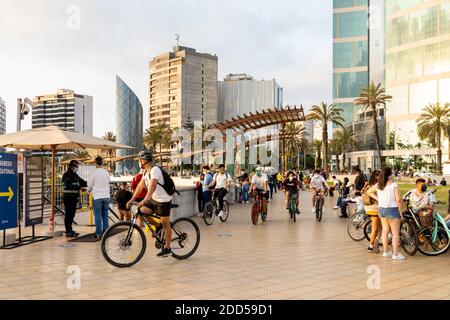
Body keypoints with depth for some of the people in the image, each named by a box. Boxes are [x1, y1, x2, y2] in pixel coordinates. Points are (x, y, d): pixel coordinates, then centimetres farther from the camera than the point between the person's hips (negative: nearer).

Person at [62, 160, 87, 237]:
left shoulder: (75, 175, 16)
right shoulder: (66, 175, -13)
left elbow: (81, 182, 13)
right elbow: (69, 186, -25)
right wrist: (80, 188, -29)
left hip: (74, 198, 9)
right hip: (68, 198, -9)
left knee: (72, 214, 14)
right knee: (68, 214, -5)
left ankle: (70, 230, 23)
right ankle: (68, 232, -1)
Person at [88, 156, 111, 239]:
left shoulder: (93, 173, -10)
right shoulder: (107, 173, 3)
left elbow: (89, 186, 0)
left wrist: (90, 190, 21)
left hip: (97, 197, -4)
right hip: (106, 196, 4)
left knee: (98, 216, 0)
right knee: (105, 215, 10)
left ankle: (99, 233, 1)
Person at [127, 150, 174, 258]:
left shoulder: (155, 170, -21)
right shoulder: (146, 172, 9)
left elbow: (153, 186, -33)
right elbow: (140, 186, 11)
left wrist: (145, 200, -43)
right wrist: (132, 200, 7)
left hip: (164, 200, -9)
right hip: (154, 199, 9)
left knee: (165, 223, -2)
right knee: (141, 211, -6)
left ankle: (167, 248, 8)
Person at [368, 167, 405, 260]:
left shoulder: (378, 185, 3)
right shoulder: (394, 185, -16)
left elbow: (369, 192, 17)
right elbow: (398, 200, -17)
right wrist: (400, 212, -8)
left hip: (381, 209, 7)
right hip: (392, 210, -7)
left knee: (385, 231, 16)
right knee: (395, 233, 3)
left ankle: (385, 251, 25)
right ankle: (396, 254, 6)